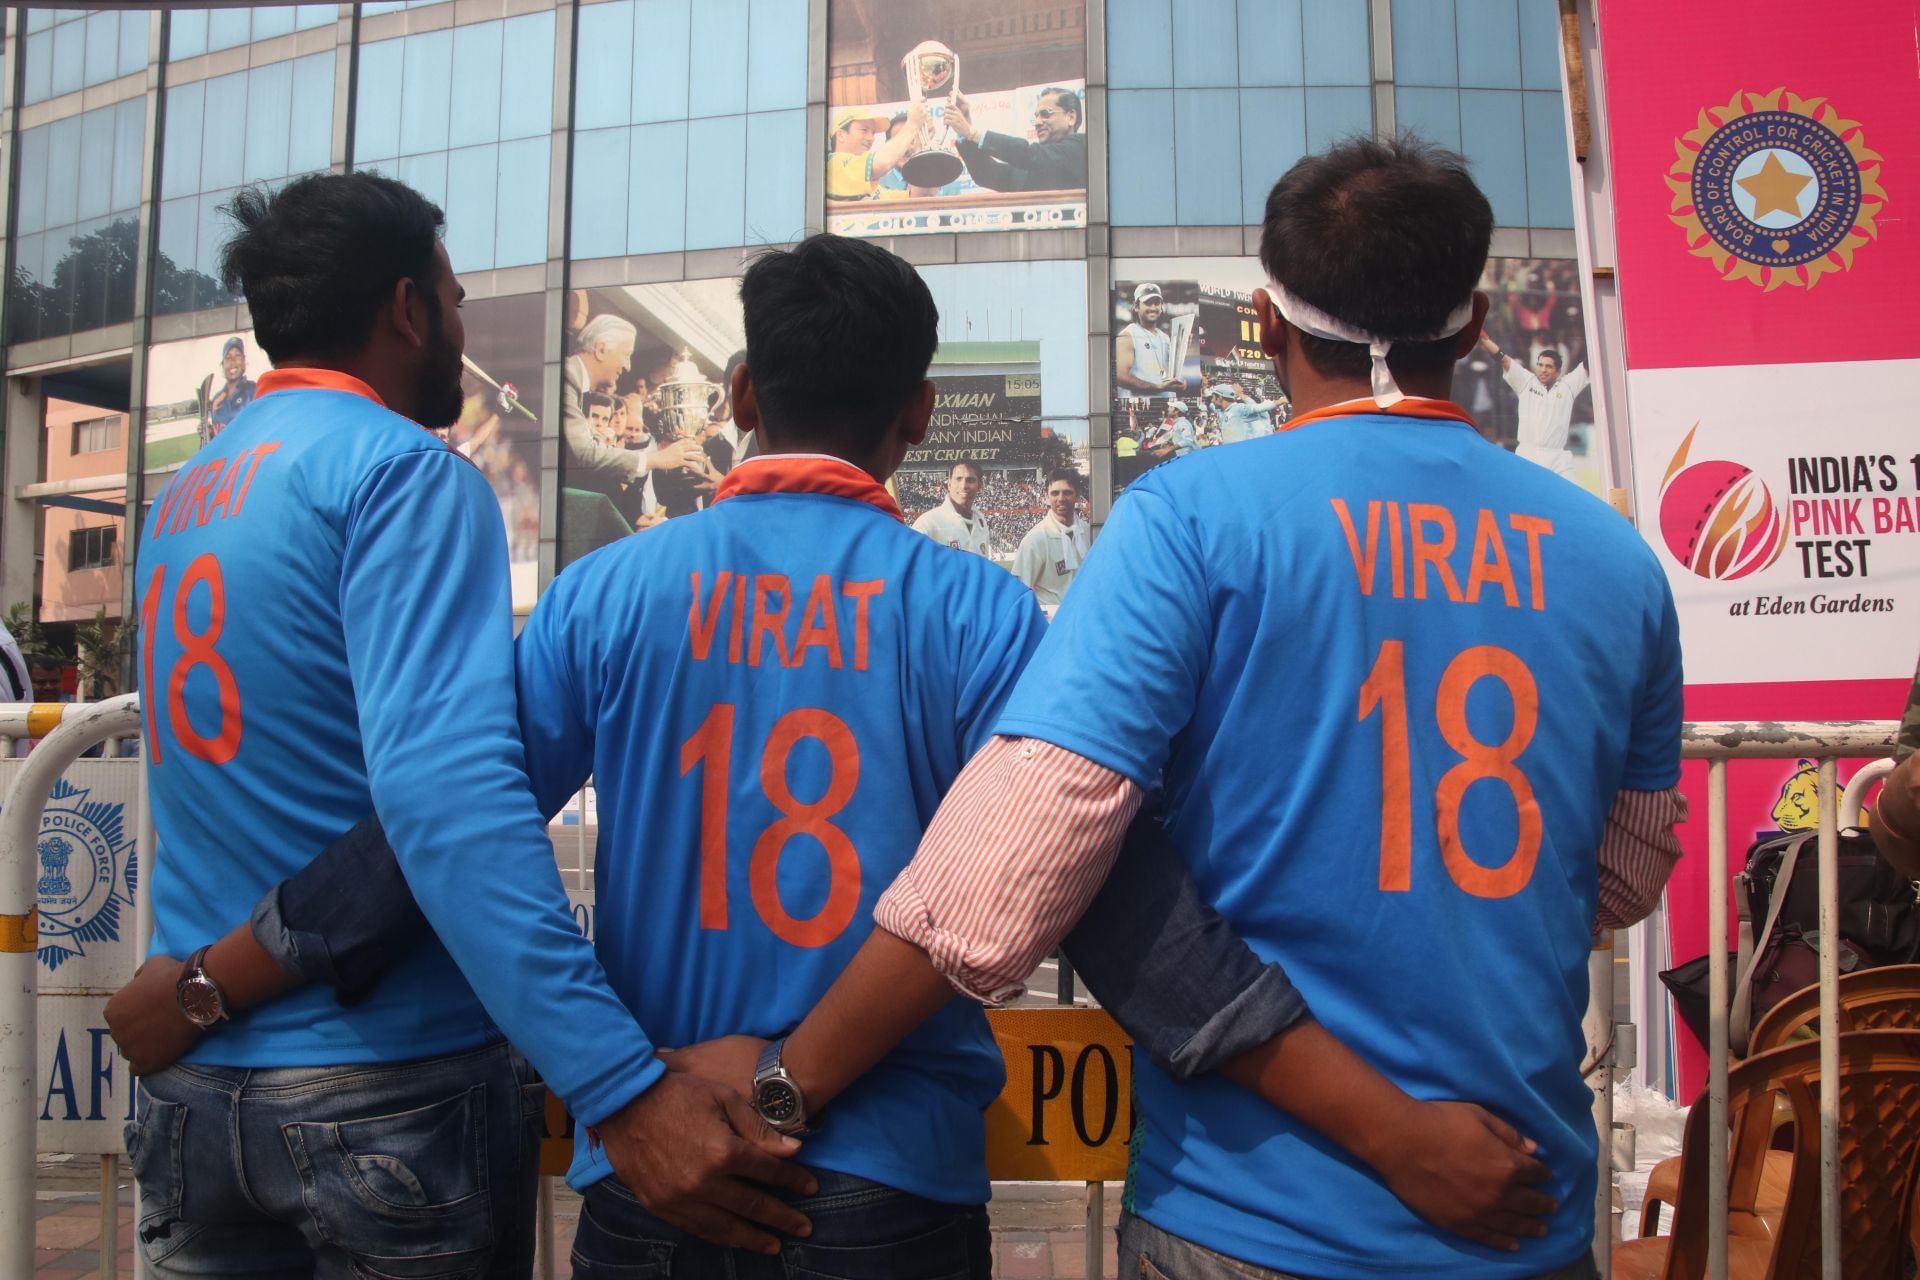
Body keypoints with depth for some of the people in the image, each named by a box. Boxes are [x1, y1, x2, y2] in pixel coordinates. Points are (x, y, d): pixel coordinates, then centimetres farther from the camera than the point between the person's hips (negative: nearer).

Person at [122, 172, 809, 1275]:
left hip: (190, 1089, 7)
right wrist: (623, 1087, -32)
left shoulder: (181, 500, 10)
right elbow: (444, 785, -28)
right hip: (392, 1092, -7)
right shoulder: (405, 473, -14)